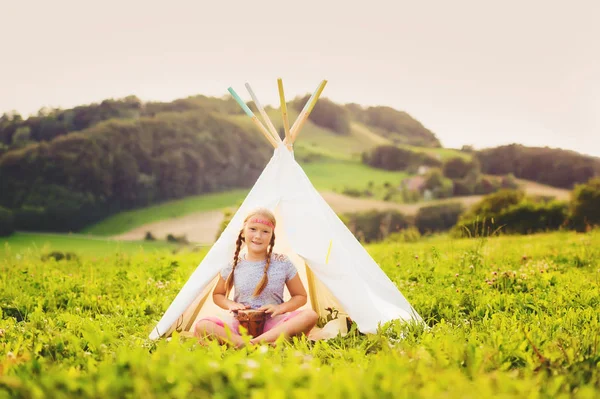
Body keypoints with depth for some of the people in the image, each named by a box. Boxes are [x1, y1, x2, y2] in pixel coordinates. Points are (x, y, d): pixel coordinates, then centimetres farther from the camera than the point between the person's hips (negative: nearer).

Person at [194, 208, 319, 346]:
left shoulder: (283, 263, 1)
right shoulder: (233, 266, 3)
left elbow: (301, 297, 10)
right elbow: (217, 295, 18)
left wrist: (280, 308, -9)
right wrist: (231, 304, -4)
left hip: (274, 324, 0)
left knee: (310, 315, -30)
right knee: (201, 326, -25)